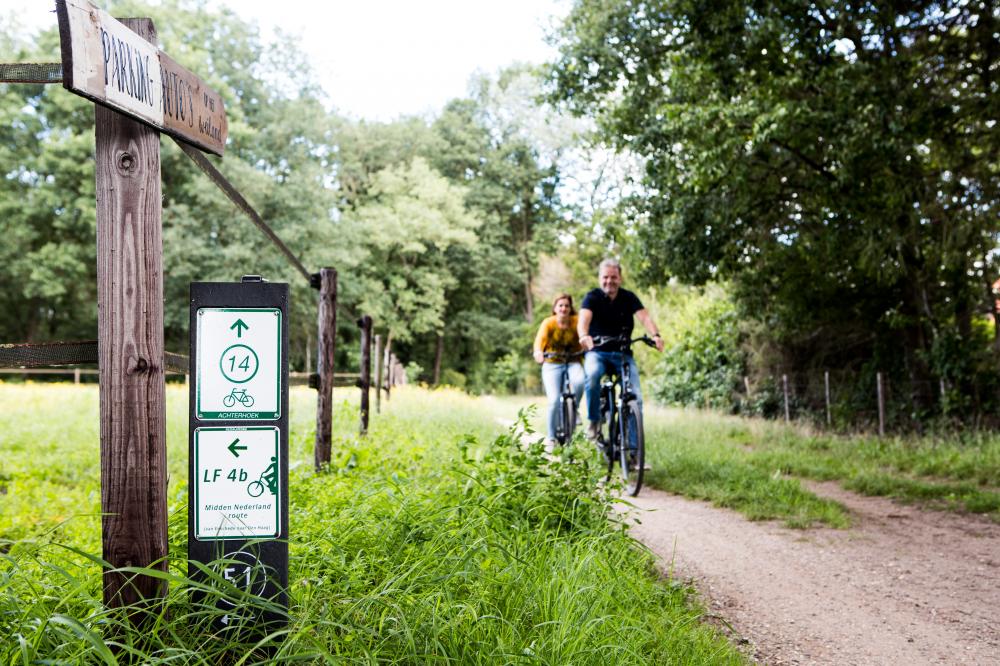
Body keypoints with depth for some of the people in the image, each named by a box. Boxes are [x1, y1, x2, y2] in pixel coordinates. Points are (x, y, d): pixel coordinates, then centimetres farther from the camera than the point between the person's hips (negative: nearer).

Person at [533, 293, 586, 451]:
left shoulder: (577, 322, -8)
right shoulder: (548, 323, -11)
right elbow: (540, 338, -28)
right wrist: (538, 352, -50)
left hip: (573, 362, 1)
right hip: (553, 364, -1)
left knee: (579, 381, -33)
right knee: (554, 400, -15)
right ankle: (551, 438, 2)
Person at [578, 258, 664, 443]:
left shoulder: (629, 298, 2)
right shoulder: (592, 297, -4)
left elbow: (644, 317, -15)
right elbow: (583, 318, -23)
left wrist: (655, 335, -37)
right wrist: (584, 336, -46)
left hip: (622, 353, 2)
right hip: (597, 352, -2)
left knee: (635, 397, -12)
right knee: (592, 374, -36)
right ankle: (594, 421, -18)